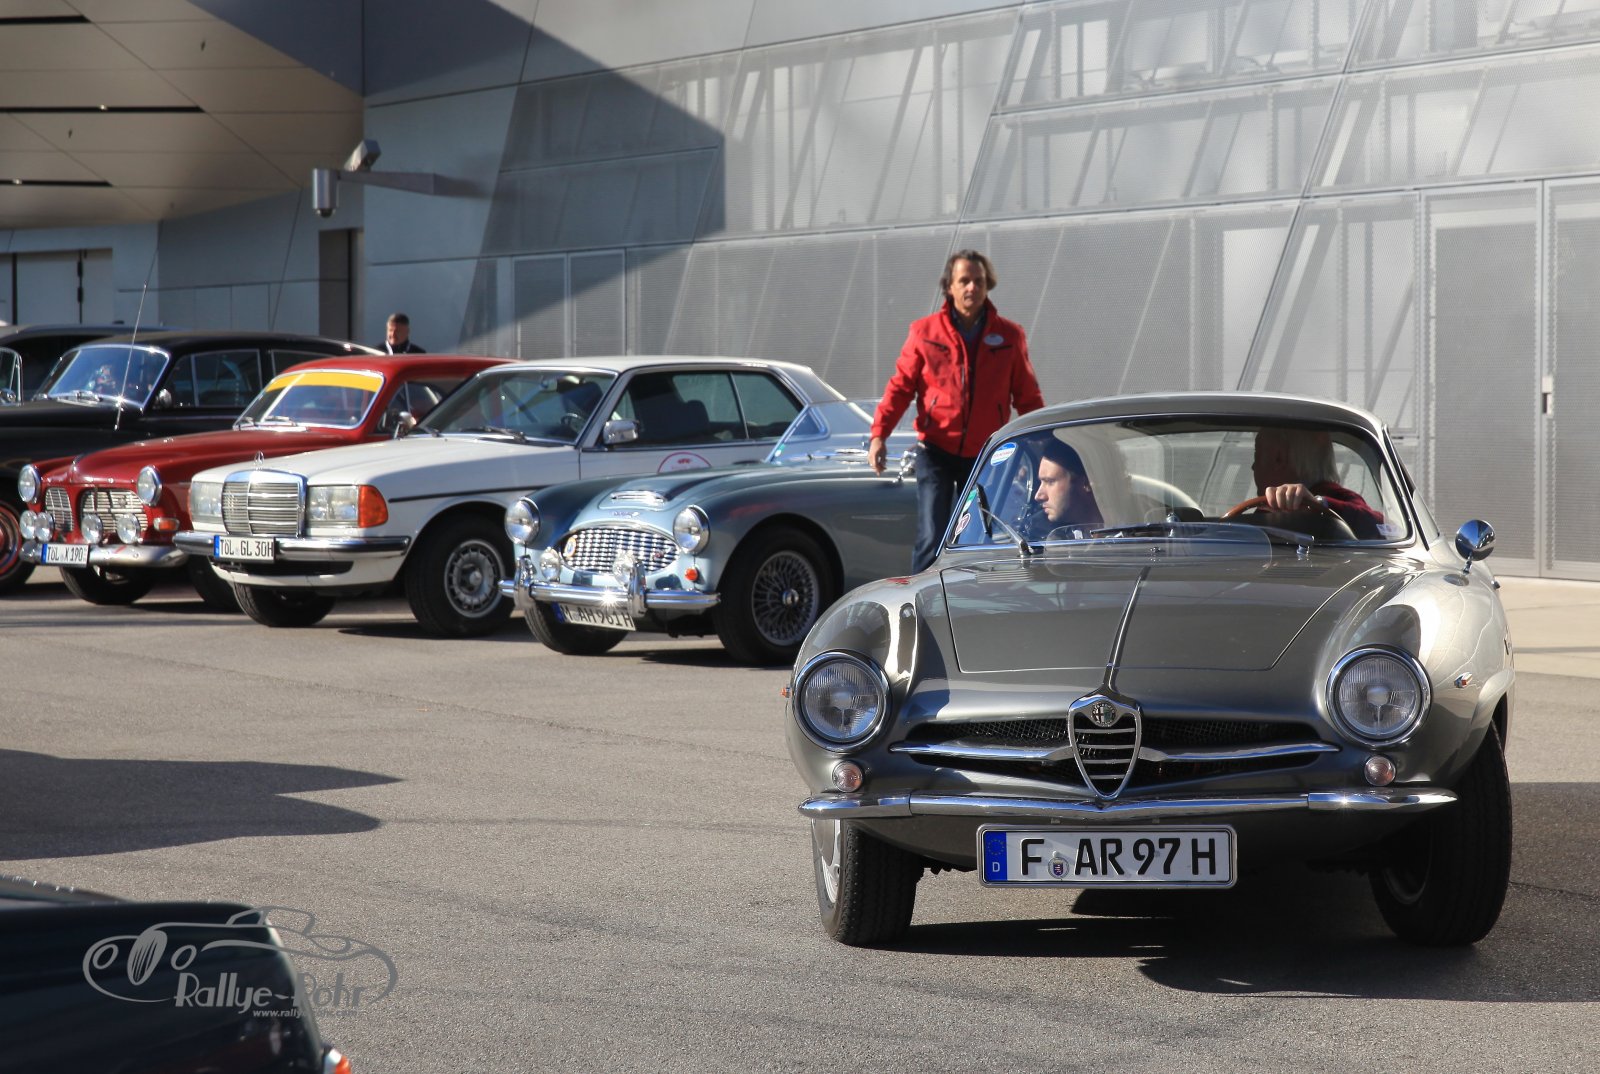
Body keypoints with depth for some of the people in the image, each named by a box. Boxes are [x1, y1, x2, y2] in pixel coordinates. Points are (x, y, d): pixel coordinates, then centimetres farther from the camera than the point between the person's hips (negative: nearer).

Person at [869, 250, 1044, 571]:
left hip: (985, 457, 2)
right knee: (931, 540, -12)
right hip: (936, 452, -2)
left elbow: (1028, 397, 8)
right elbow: (900, 386, 0)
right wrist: (879, 434, -12)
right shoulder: (925, 332, 1)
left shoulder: (1010, 336, 4)